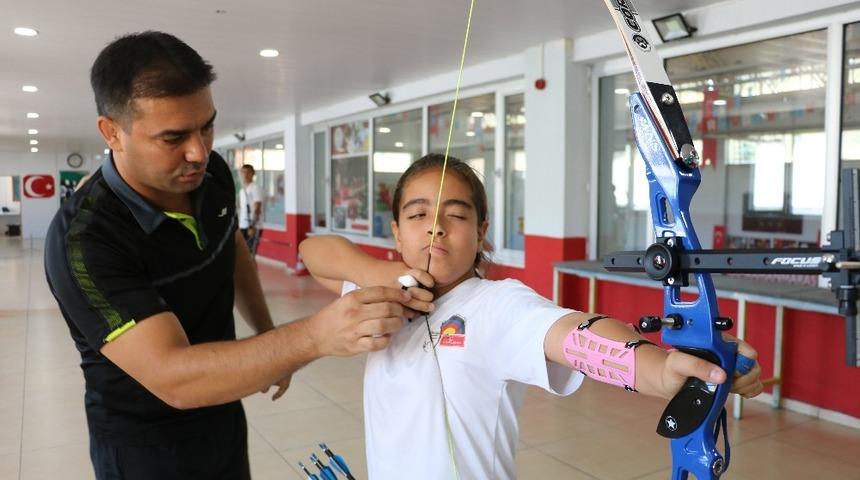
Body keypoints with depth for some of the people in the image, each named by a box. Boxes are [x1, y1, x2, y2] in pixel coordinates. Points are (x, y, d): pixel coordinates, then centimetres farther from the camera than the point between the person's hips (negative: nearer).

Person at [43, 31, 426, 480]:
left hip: (223, 417, 6)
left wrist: (271, 340, 10)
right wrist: (315, 336, -49)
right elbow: (173, 378, -38)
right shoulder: (82, 241, -30)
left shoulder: (212, 174, -11)